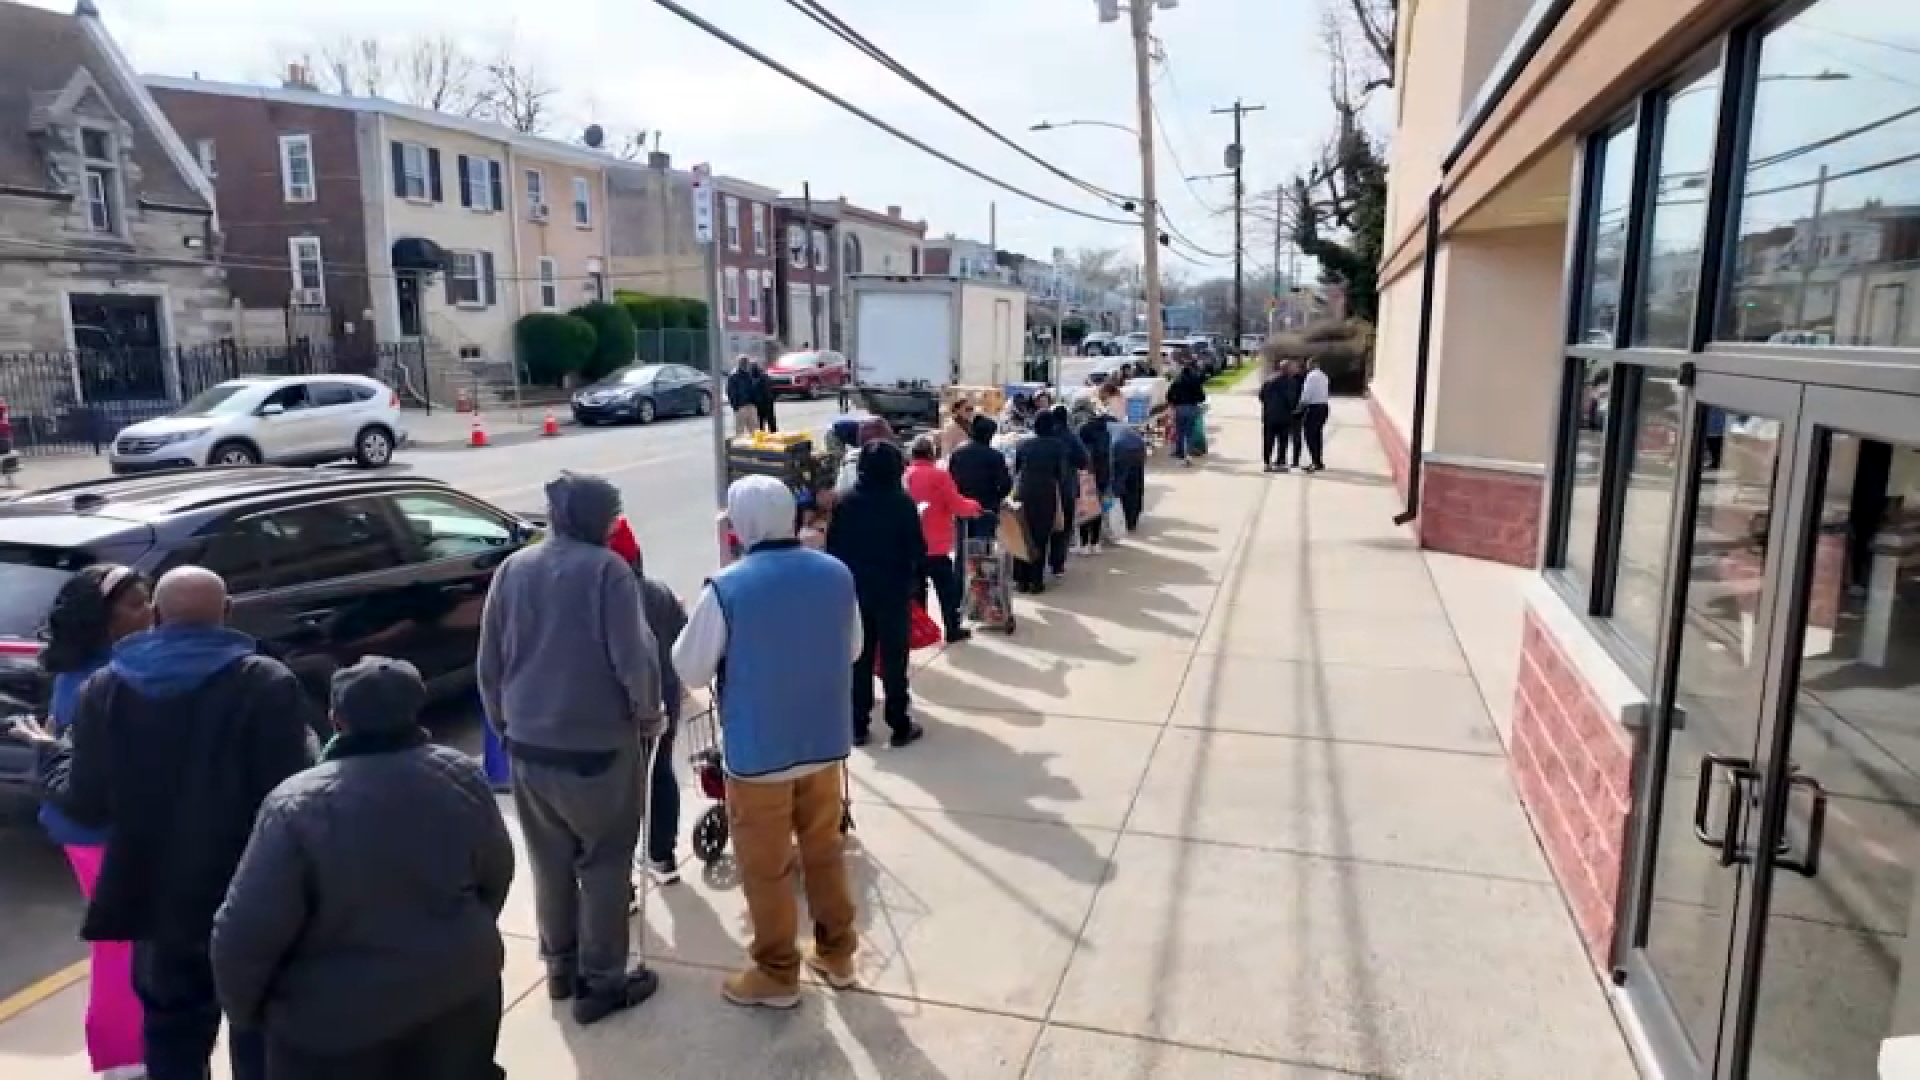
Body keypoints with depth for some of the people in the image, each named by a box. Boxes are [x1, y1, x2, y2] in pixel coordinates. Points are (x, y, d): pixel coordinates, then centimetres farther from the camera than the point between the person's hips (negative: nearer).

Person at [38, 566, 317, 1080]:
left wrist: (55, 764, 20)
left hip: (160, 902, 3)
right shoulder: (268, 684, -15)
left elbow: (87, 803, -1)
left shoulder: (104, 688, -4)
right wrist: (308, 745, 5)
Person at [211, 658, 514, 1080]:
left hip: (339, 1025, -3)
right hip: (460, 993, 3)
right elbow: (496, 875, 3)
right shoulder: (463, 776, -10)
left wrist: (246, 1008, 3)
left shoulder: (298, 806, -22)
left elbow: (248, 931, -16)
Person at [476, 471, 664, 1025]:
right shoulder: (606, 569, -14)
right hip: (598, 743, -6)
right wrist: (649, 714, -2)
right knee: (605, 861, 8)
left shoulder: (512, 568, 4)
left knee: (549, 860, 18)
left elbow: (488, 661, 8)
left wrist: (504, 723, 19)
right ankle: (601, 982, 14)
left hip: (527, 742, 6)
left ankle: (561, 966, 32)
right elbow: (634, 658, -18)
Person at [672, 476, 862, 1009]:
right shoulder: (837, 574, -4)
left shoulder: (727, 588, -20)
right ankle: (837, 954, 34)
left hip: (757, 752, -5)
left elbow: (689, 670, -9)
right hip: (825, 743, 5)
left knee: (765, 869, 12)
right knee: (825, 852, 21)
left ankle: (777, 974, 26)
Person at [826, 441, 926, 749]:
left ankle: (857, 725, 16)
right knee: (894, 658, 5)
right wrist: (911, 575, 8)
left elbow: (832, 547, 0)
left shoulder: (846, 502, -2)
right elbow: (918, 551, -11)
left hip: (855, 590, 3)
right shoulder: (902, 503, -12)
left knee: (859, 658, 12)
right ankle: (900, 726, 11)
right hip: (894, 591, -3)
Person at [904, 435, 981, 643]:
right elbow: (957, 506, -12)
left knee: (916, 588, 15)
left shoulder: (906, 475, 1)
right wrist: (975, 505, 7)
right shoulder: (939, 475, -14)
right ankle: (953, 630, 10)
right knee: (947, 588, 6)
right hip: (936, 545, -5)